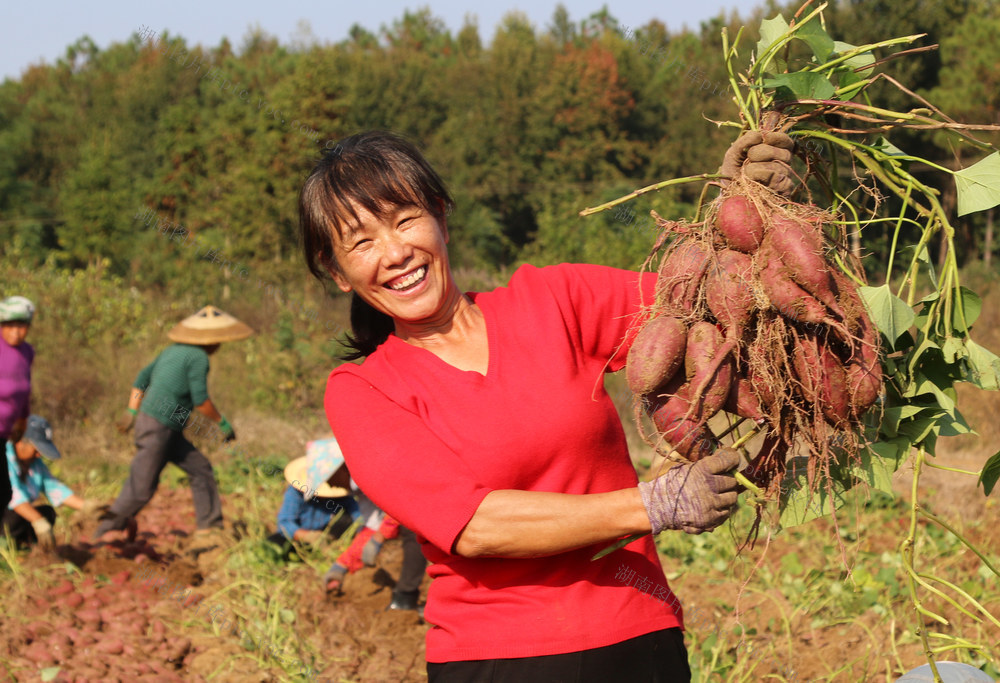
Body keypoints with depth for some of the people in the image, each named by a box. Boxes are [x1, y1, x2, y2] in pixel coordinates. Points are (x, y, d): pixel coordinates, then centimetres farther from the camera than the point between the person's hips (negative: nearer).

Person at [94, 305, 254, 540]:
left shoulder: (173, 351, 13)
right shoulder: (198, 358, -13)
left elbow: (142, 378, 16)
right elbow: (200, 400, -17)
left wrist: (132, 412, 16)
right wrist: (223, 423, -5)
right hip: (157, 426, -10)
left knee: (201, 470, 10)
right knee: (141, 489, -1)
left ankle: (210, 527, 11)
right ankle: (105, 532, 11)